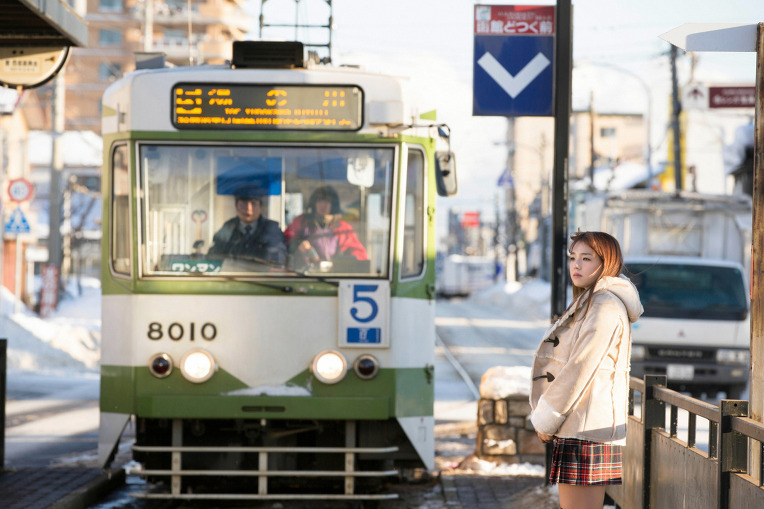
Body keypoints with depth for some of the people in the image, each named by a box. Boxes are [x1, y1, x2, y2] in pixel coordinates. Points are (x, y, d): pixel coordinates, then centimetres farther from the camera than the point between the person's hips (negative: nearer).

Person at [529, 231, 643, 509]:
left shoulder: (606, 307, -13)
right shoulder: (587, 304, 20)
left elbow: (580, 369, -17)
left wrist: (545, 420, -11)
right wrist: (543, 417, 11)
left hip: (587, 429, -11)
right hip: (575, 428, 11)